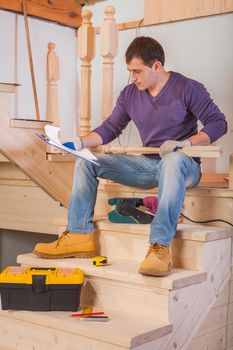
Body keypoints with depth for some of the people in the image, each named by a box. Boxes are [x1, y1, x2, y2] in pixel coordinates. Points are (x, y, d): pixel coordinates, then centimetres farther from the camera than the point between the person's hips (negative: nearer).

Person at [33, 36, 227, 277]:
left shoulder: (187, 88, -6)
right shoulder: (130, 94, 9)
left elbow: (218, 123, -9)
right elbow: (110, 128, 11)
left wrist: (185, 143, -24)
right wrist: (78, 143, -5)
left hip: (184, 164, -6)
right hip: (147, 164, 6)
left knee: (174, 160, -44)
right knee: (86, 162, -5)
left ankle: (159, 246, -48)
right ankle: (79, 235, -14)